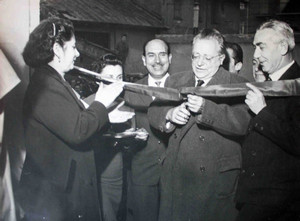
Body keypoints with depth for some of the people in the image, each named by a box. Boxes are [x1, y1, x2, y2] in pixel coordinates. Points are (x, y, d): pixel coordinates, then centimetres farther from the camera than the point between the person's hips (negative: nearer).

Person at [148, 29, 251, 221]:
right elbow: (153, 112, 4)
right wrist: (170, 114, -18)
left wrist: (205, 108, -32)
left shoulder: (237, 85, -5)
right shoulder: (176, 81, 11)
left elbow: (243, 122, -20)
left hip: (216, 178, -4)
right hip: (175, 176, 4)